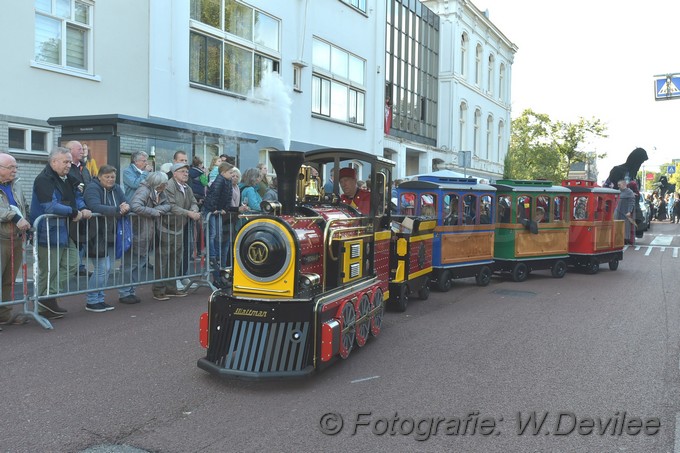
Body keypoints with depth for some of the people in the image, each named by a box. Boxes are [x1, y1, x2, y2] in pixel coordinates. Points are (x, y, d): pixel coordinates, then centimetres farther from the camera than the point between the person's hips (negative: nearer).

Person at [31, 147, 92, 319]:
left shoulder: (67, 179, 13)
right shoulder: (44, 180, -16)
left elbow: (77, 196, 21)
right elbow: (50, 206, -26)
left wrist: (83, 209, -2)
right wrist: (74, 212, -16)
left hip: (64, 232, 10)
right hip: (48, 233, -10)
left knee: (71, 264, 12)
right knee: (48, 271, -1)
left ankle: (49, 298, 17)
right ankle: (45, 303, 11)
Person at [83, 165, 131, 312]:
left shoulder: (117, 189, 11)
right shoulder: (92, 188, -11)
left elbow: (127, 204, 2)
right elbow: (96, 207, -27)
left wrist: (125, 208, -22)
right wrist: (118, 210, -28)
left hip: (112, 235, 7)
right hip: (97, 235, -7)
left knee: (106, 268, 10)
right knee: (102, 268, -9)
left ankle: (99, 299, 20)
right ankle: (91, 302, 2)